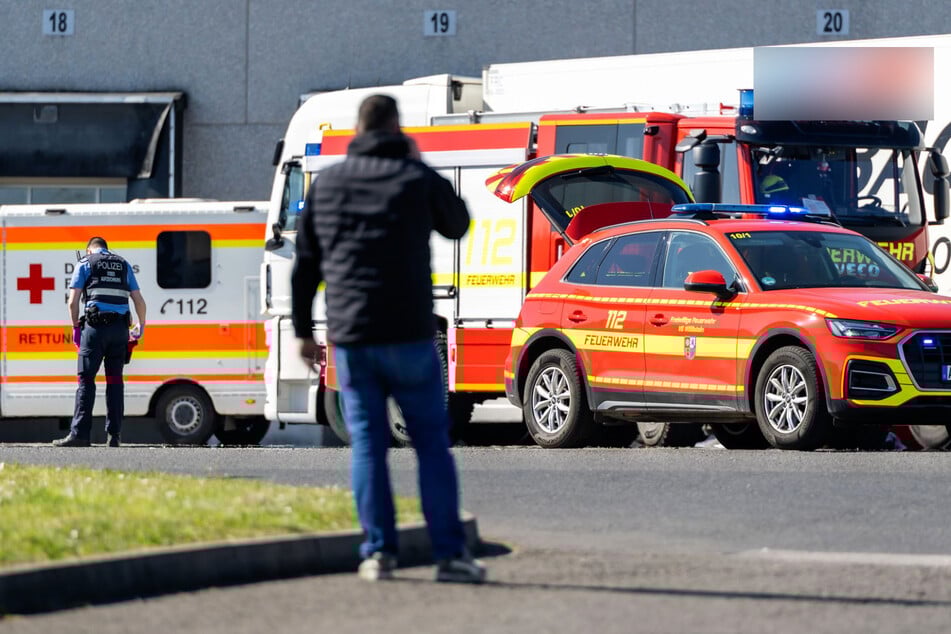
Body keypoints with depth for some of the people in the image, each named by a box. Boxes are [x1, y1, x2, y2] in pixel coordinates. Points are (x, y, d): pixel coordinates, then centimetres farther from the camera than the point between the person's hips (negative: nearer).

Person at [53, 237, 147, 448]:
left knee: (86, 379, -4)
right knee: (115, 380, 8)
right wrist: (141, 326, 30)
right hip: (120, 327, 4)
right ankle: (113, 435, 5)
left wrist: (76, 328, 12)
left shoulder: (85, 263, 7)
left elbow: (73, 302, 1)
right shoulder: (123, 265, 18)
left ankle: (80, 433, -12)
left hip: (96, 325, -4)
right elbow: (139, 301, 16)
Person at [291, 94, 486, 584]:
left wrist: (303, 329, 17)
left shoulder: (327, 184, 7)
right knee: (432, 443, 3)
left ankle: (378, 552, 1)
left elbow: (306, 263, 10)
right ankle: (450, 553, -1)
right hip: (409, 336, -2)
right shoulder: (418, 179, -2)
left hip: (351, 338, 2)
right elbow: (457, 225, 17)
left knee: (367, 445, 7)